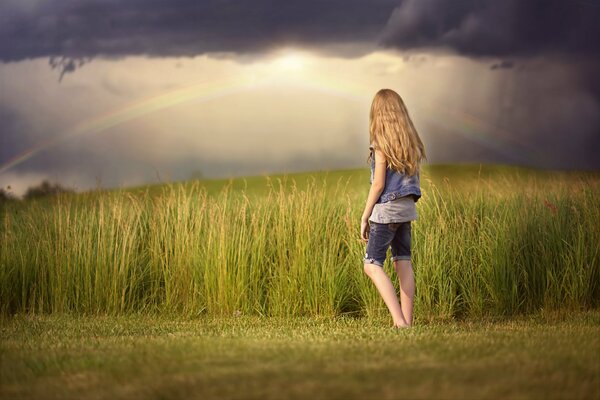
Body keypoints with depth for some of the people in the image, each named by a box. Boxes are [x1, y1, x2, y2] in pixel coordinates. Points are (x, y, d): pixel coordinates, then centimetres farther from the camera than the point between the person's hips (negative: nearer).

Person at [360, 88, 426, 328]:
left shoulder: (382, 144, -13)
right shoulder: (411, 142, 8)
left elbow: (378, 184, -14)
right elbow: (413, 177, 11)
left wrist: (364, 217, -8)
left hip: (387, 209, -7)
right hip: (407, 208, 7)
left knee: (372, 265, -3)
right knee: (403, 262, 10)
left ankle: (399, 320, -15)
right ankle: (407, 320, 8)